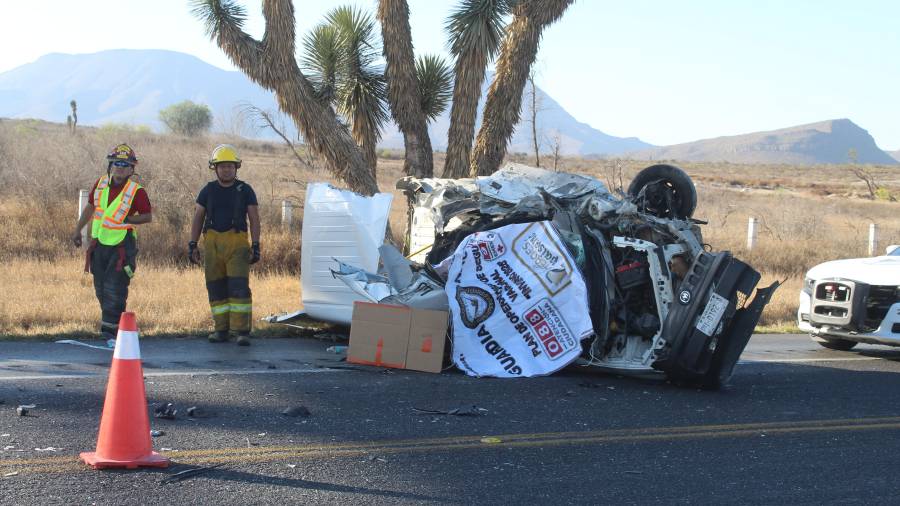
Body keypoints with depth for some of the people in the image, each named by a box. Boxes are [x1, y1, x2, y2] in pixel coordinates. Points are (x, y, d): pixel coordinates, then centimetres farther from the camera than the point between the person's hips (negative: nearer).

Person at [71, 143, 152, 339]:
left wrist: (127, 219, -19)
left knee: (115, 288, -11)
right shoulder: (101, 184, 4)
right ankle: (112, 321, 26)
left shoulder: (136, 191, -10)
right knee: (101, 288, 11)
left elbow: (148, 216, -4)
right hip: (99, 243, 5)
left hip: (122, 246, -5)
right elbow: (90, 207, 18)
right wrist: (78, 230, 20)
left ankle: (110, 328, -6)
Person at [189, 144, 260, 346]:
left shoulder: (245, 190, 6)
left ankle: (242, 331, -12)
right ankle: (221, 330, 12)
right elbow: (197, 219, 11)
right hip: (212, 244, 3)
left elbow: (254, 220, 3)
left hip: (237, 243, -3)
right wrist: (192, 245, 3)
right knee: (216, 289, 4)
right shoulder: (208, 191, 11)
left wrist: (255, 246, -6)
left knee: (239, 287, -11)